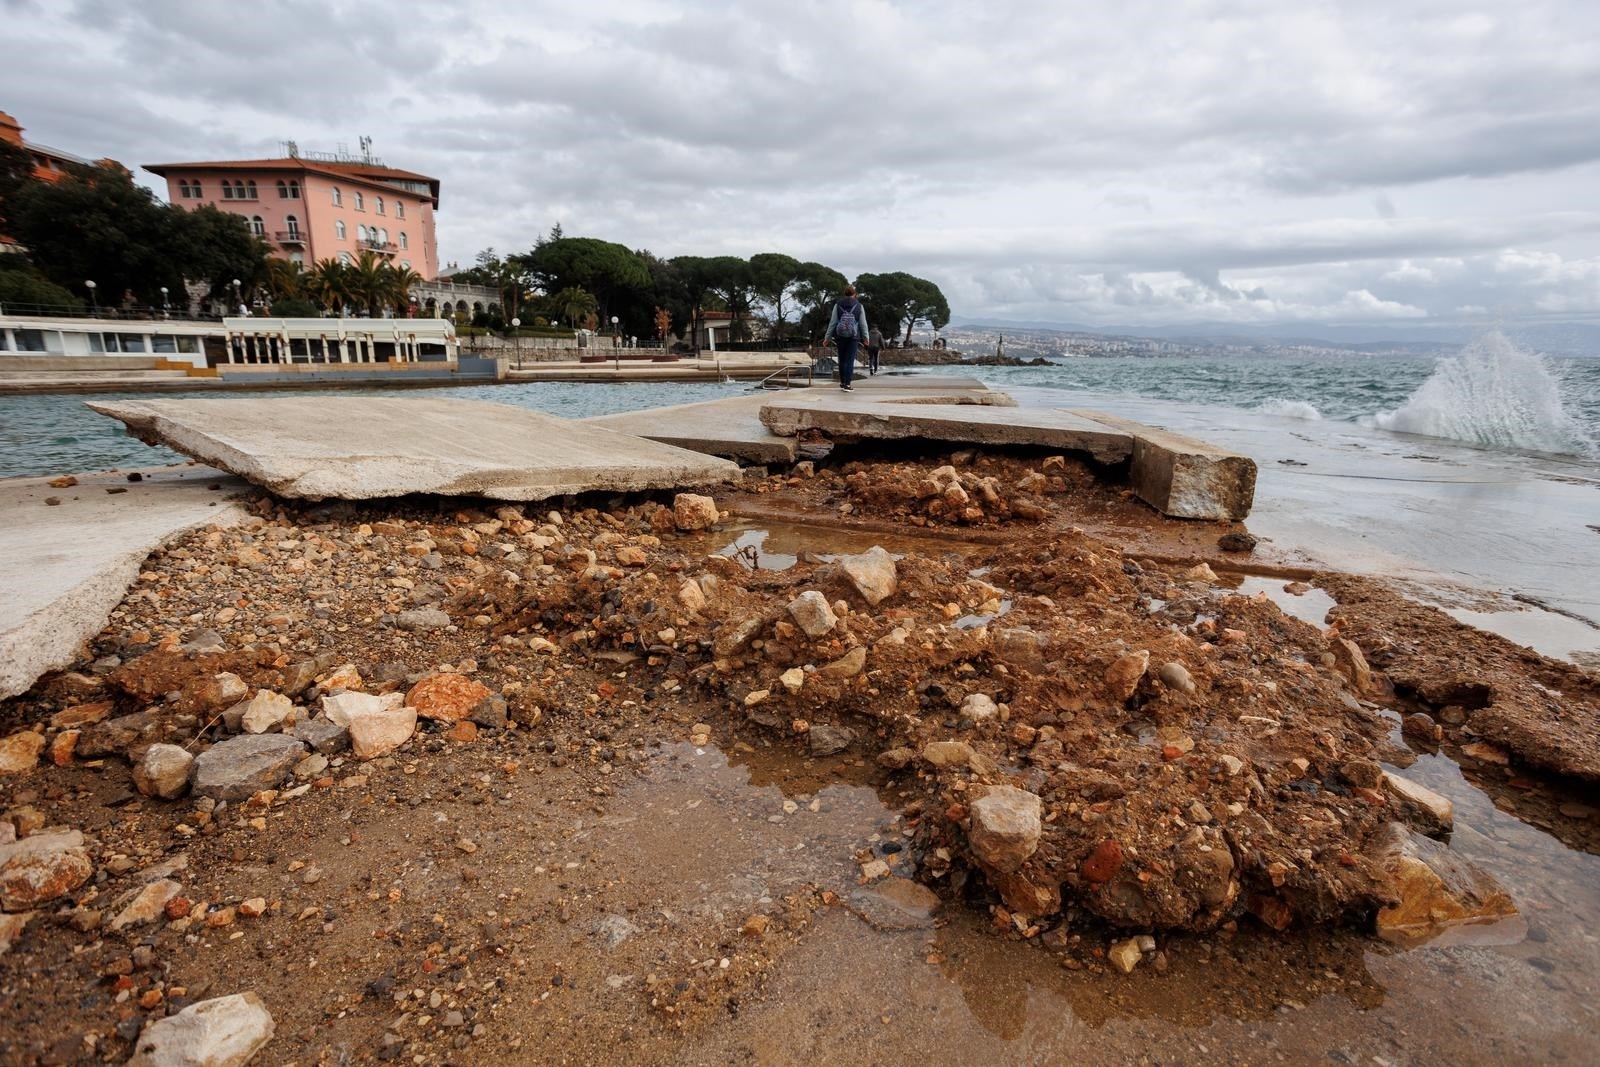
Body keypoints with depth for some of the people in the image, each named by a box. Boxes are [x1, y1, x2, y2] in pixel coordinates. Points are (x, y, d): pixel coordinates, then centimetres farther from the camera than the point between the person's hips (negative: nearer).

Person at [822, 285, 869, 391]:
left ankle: (842, 382, 23)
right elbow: (863, 323, 3)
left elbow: (832, 322, 0)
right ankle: (847, 385, -5)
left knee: (842, 359, 14)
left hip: (840, 336, 2)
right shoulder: (859, 306, 1)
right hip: (853, 337, -2)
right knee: (850, 360, -1)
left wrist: (827, 337, 5)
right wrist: (866, 337, 14)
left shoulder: (838, 305, 2)